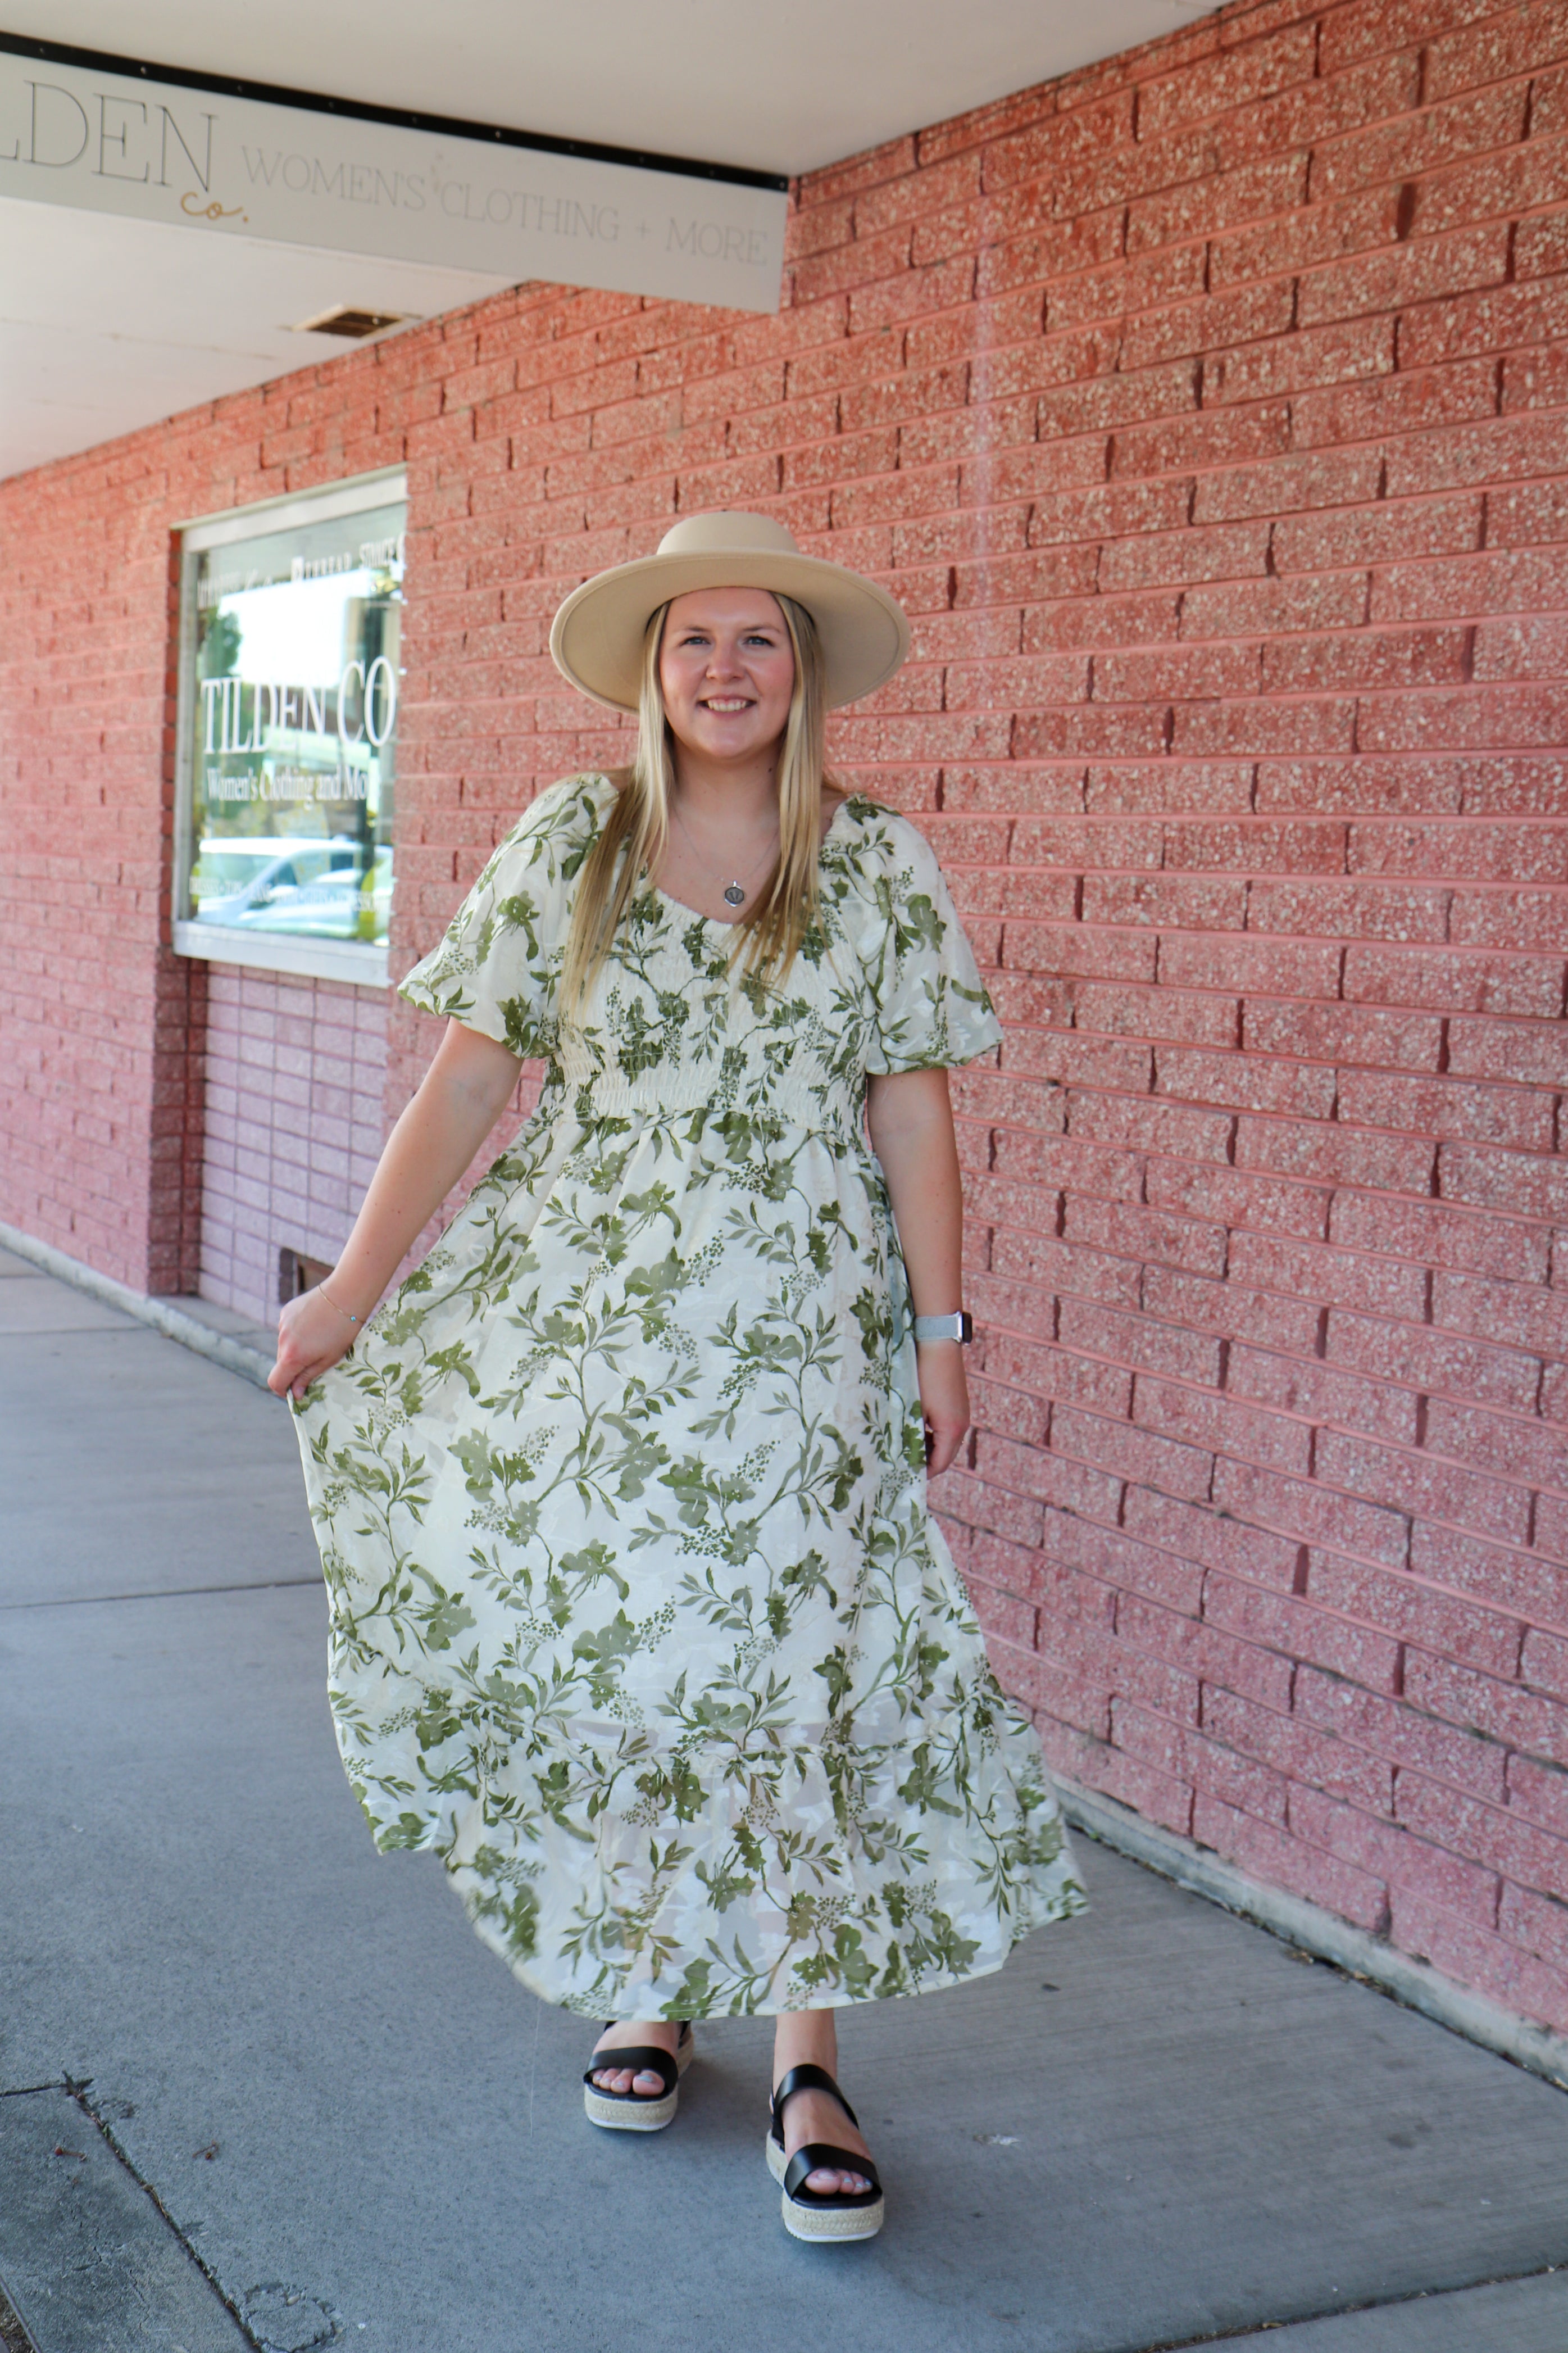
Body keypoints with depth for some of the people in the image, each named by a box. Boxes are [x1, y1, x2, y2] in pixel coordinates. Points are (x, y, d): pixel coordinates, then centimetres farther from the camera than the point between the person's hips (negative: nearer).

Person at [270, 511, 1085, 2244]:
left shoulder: (881, 866, 1)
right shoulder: (562, 845, 3)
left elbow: (911, 1114, 2)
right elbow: (466, 1083, 2)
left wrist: (941, 1336, -2)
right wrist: (353, 1290, 0)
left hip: (797, 1333, -1)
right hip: (581, 1317, 2)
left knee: (796, 1663, -4)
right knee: (603, 1646, 6)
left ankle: (805, 2059, 7)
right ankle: (651, 1990, 27)